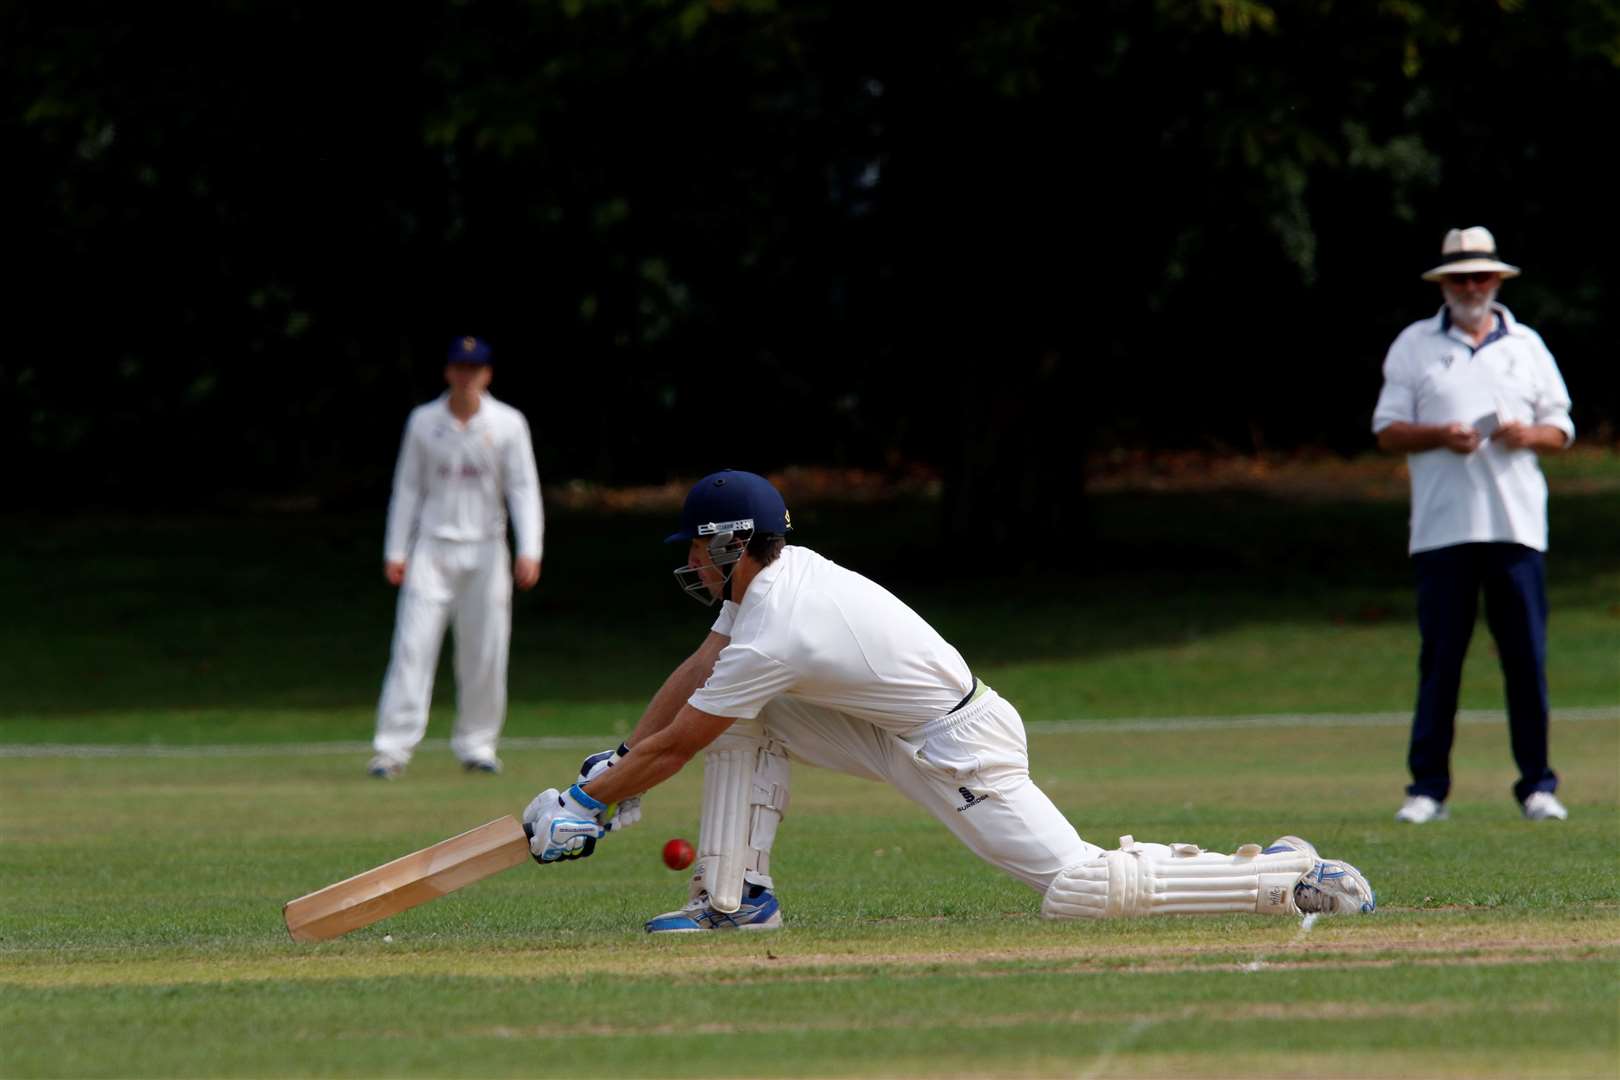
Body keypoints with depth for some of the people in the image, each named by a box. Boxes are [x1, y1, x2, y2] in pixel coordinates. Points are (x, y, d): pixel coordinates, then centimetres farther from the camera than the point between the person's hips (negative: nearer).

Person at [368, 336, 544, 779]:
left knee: (486, 650, 2)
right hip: (433, 547, 0)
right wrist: (395, 551, 2)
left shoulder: (508, 424, 0)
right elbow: (408, 488, 7)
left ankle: (476, 744, 14)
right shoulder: (424, 421, 2)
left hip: (485, 549, 0)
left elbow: (524, 488, -3)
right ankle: (393, 747, -12)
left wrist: (529, 551, -14)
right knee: (413, 644, -9)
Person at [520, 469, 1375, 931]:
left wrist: (585, 802, -5)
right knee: (742, 718, 3)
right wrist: (613, 764, 12)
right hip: (901, 735, 10)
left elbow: (675, 745, -16)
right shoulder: (774, 572, 2)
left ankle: (1287, 877, -13)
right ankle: (735, 896, 7)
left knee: (1079, 891, -17)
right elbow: (696, 674, 14)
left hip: (963, 752, -10)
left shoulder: (772, 637, -25)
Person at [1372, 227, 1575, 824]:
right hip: (1442, 528, -1)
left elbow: (1561, 429, 17)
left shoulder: (1526, 345, 16)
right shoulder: (1414, 345, 11)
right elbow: (1387, 430, 7)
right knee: (1439, 661, -3)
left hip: (1516, 524, 1)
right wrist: (1439, 435, -11)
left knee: (1527, 657, -2)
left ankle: (1537, 785, 2)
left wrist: (1526, 435, -5)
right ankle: (1427, 787, 1)